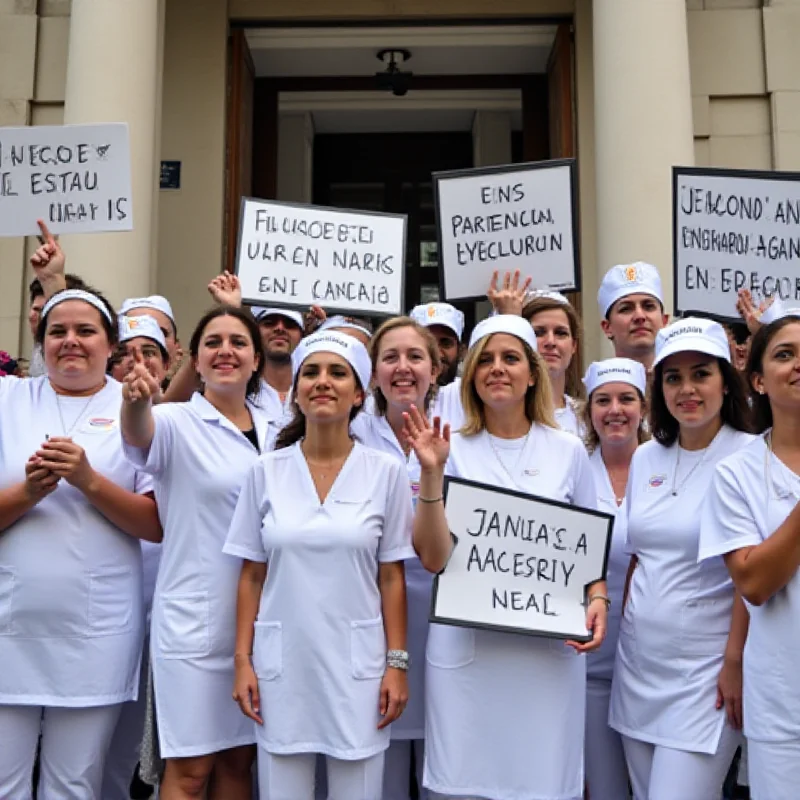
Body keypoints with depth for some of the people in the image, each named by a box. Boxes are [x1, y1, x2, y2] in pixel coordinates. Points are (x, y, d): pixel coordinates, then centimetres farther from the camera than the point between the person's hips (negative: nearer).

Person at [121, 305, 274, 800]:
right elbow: (139, 433, -32)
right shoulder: (178, 423, -8)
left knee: (239, 758, 15)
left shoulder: (273, 433, 7)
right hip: (195, 618, -4)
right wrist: (134, 402, -53)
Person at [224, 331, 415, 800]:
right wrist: (243, 660, 1)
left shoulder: (387, 472, -3)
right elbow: (252, 576, 4)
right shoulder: (266, 472, 0)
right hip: (281, 664, 1)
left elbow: (392, 578, 0)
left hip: (357, 664, -1)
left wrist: (397, 662, -4)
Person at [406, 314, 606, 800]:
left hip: (549, 646, 1)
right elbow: (433, 557, -7)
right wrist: (431, 474, -17)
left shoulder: (568, 451, 5)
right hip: (466, 645, -1)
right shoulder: (453, 450, 0)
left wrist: (598, 600, -7)